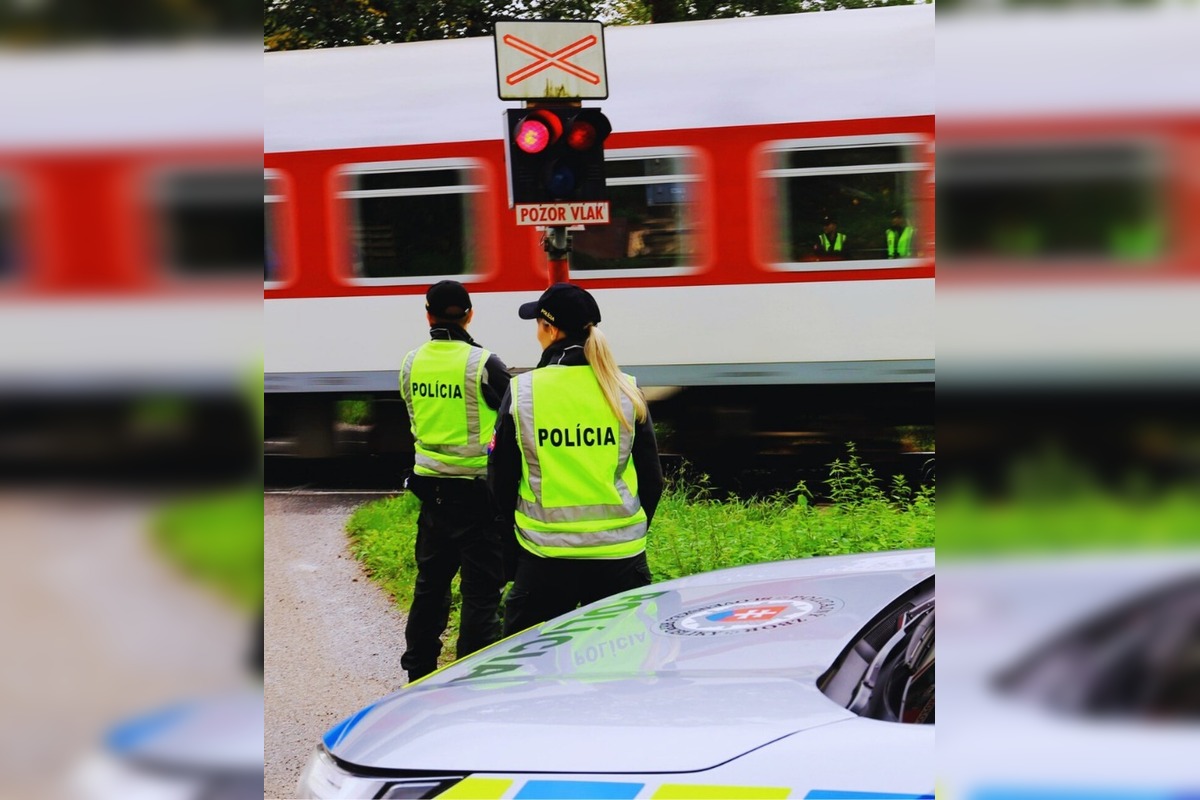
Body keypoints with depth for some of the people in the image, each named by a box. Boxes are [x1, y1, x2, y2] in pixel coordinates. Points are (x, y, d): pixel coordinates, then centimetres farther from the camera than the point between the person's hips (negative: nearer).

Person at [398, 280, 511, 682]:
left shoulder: (412, 364, 2)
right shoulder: (484, 365, -14)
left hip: (431, 487, 6)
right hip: (477, 491, -5)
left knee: (430, 581, 18)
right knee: (481, 588, 0)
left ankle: (418, 670, 27)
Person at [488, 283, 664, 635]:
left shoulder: (522, 392, -4)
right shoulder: (625, 392, 0)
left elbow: (500, 480, 4)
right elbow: (652, 477, 6)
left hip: (545, 557, -1)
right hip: (619, 557, 1)